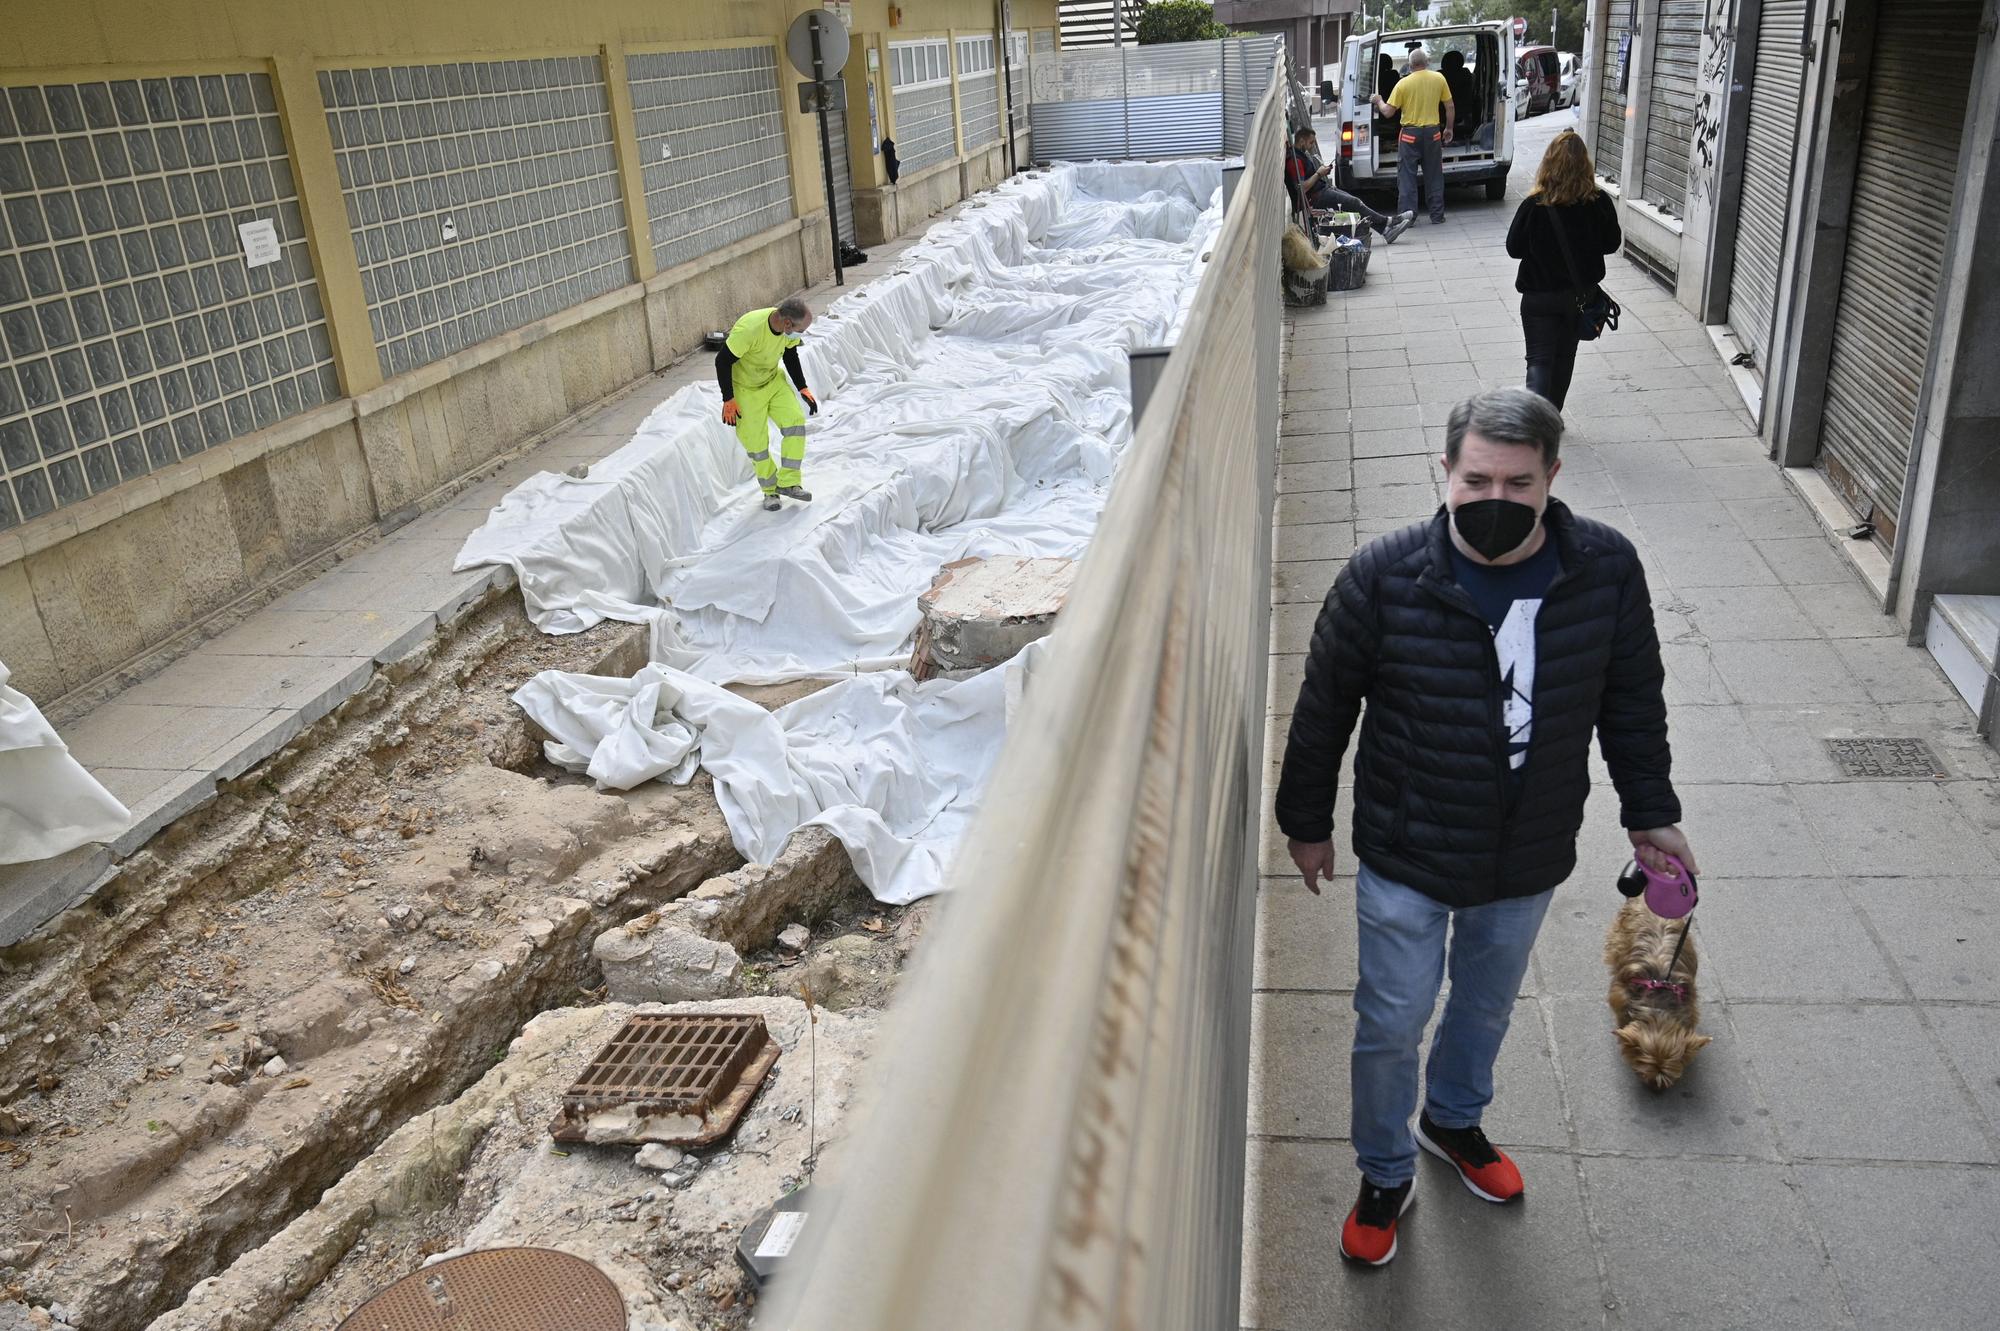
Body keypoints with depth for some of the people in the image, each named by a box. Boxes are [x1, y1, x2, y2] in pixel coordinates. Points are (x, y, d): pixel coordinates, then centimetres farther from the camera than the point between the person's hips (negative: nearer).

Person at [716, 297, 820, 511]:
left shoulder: (788, 329, -16)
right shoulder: (748, 329, -36)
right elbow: (722, 361, -26)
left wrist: (802, 389, 2)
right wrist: (728, 400, -22)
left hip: (774, 381, 6)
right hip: (745, 389, -5)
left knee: (795, 423, -8)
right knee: (756, 443, -2)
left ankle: (788, 482, 3)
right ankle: (770, 490, 19)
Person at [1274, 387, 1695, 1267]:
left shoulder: (1606, 570, -14)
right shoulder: (1384, 577, -21)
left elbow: (1633, 701, 3)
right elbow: (1324, 709, -8)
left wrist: (1650, 813, 10)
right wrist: (1306, 821, 1)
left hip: (1529, 862, 3)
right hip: (1404, 861, -3)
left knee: (1487, 1006, 25)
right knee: (1391, 1024, 11)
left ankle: (1454, 1119, 55)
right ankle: (1385, 1175, 37)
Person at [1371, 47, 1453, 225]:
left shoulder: (1403, 83, -8)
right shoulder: (1438, 78, 0)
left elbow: (1388, 113, -7)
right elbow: (1449, 107, 6)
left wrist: (1379, 101, 13)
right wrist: (1448, 128, 20)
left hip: (1410, 134, -3)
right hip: (1433, 133, 3)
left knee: (1406, 176, 5)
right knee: (1434, 176, 11)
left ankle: (1407, 215, 1)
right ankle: (1437, 215, 14)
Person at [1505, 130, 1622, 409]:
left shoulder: (1534, 206, -19)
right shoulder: (1599, 203, -12)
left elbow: (1514, 248, -7)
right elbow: (1612, 243, 1)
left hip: (1539, 296, -3)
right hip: (1580, 295, 3)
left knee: (1539, 360, 1)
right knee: (1564, 359, 19)